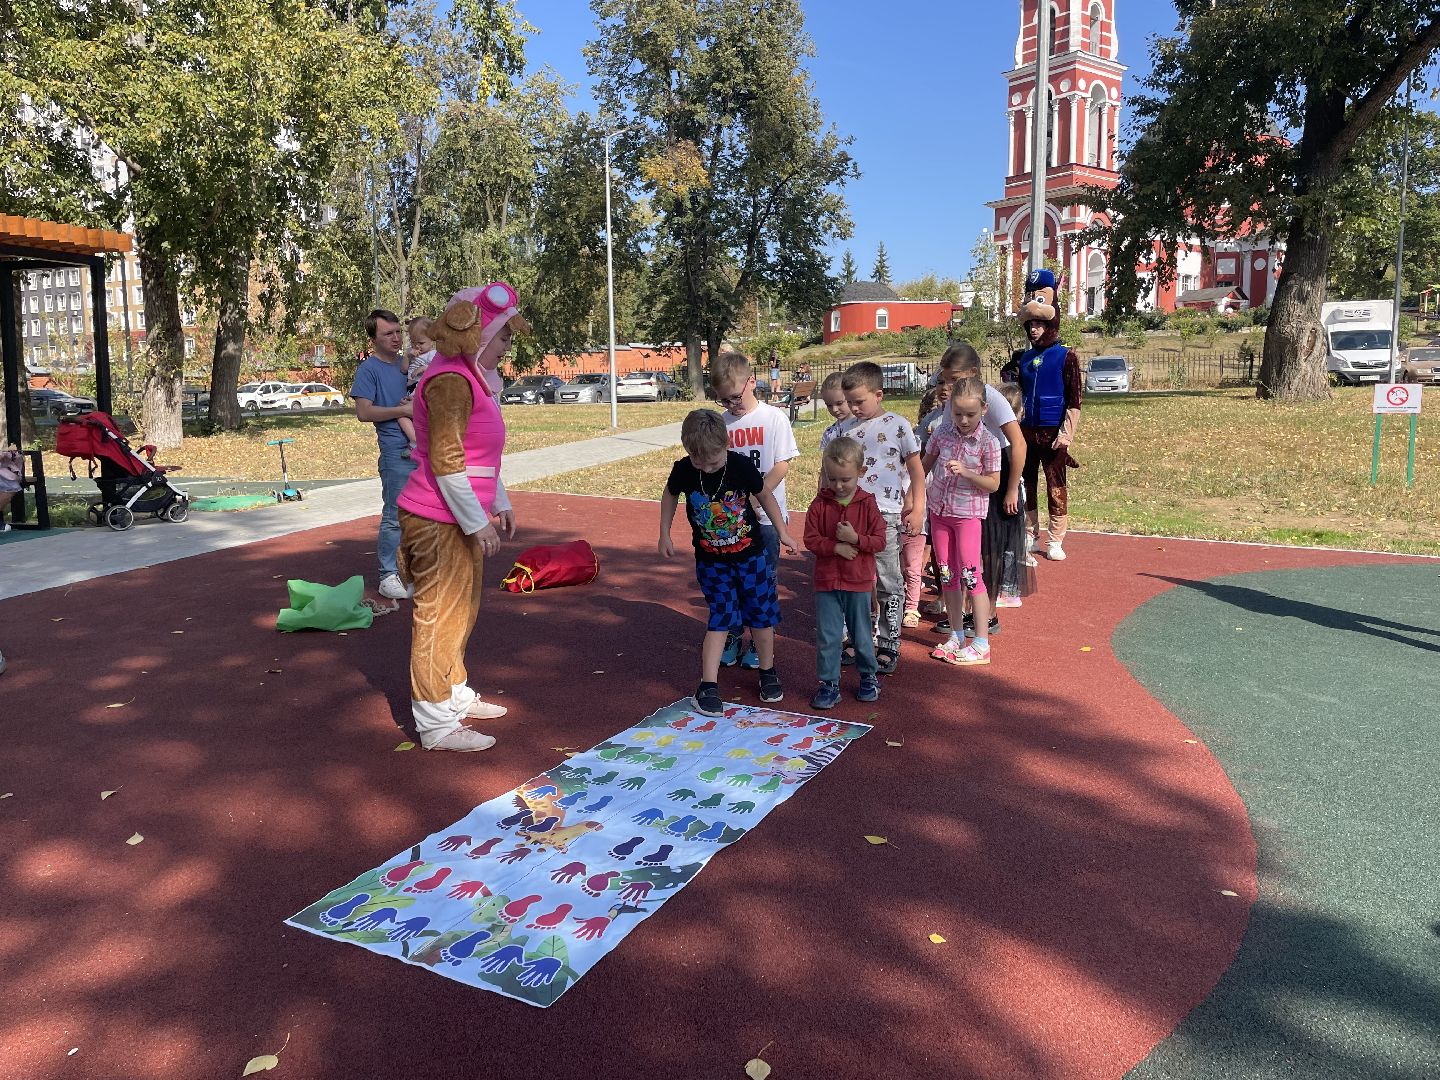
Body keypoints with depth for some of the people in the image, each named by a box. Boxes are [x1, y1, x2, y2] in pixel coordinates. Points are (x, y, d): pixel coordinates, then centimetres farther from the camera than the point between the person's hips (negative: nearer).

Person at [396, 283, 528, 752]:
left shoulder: (473, 379, 15)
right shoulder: (451, 380, -19)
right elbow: (445, 462, -22)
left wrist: (499, 503, 22)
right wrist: (477, 522, -19)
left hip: (462, 519, 11)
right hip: (440, 521, -11)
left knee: (460, 613, 20)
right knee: (440, 617, -3)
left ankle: (456, 697, 34)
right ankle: (436, 725, 7)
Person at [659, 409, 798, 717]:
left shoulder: (742, 465, -18)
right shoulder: (683, 471, -15)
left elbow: (765, 495, -1)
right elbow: (670, 496, 7)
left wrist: (783, 533, 4)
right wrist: (664, 535, 11)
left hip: (750, 554, 0)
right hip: (710, 561, 0)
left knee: (762, 616, 8)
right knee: (721, 619, -4)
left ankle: (767, 672, 30)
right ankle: (708, 686, 2)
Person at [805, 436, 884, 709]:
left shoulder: (867, 503, -5)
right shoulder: (820, 504, -3)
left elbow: (880, 541, -6)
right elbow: (811, 539, -5)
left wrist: (856, 539, -22)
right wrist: (835, 547, -19)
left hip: (859, 582, 0)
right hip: (826, 581, 1)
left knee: (861, 635, 14)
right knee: (827, 636, 3)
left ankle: (869, 677, 33)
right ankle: (829, 684, 14)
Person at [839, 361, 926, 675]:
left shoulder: (898, 426, -2)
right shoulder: (846, 429, 8)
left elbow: (916, 470, 2)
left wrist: (917, 510, -3)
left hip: (885, 514, -3)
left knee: (889, 582, 2)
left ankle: (889, 646, 12)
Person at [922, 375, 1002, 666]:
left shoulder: (988, 442, -12)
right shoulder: (942, 433, 0)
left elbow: (993, 483, -9)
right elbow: (925, 465, 13)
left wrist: (966, 472, -24)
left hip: (968, 513, -5)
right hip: (939, 510, 5)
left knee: (970, 574, -7)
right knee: (947, 574, 10)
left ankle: (981, 643, 1)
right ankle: (956, 636, 21)